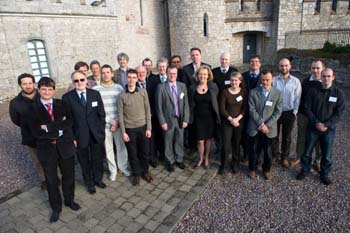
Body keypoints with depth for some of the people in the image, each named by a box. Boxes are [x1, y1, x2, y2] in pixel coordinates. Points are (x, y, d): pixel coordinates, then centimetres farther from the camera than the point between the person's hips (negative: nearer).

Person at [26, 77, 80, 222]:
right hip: (47, 149, -1)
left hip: (65, 146, 1)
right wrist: (57, 132, -15)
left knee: (68, 176, 17)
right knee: (51, 180, 16)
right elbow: (35, 132, -14)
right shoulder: (32, 109, -5)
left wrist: (49, 127, -19)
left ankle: (69, 200, 42)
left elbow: (69, 123, -13)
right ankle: (56, 207, 36)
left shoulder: (61, 104, 1)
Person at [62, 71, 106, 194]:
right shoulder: (67, 97, -7)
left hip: (96, 134, 2)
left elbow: (101, 114, 1)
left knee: (98, 158, 17)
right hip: (80, 136, -1)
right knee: (85, 161, 15)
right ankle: (89, 183, 38)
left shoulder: (95, 94, -2)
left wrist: (102, 131, -1)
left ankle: (98, 179, 42)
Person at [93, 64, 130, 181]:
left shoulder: (119, 88, 1)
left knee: (121, 146, 11)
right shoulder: (96, 90, -5)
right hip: (104, 124, -1)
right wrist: (111, 121, -10)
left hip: (119, 123, 1)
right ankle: (113, 169, 29)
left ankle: (123, 167, 31)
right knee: (108, 148, 11)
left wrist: (118, 121, -7)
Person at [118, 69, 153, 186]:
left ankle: (145, 171, 32)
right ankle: (136, 174, 28)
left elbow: (147, 111, 1)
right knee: (132, 154, 10)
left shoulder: (143, 92, -2)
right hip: (129, 129, -1)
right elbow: (120, 115, -1)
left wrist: (149, 128, -2)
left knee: (145, 152, 11)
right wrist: (123, 132, -5)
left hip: (143, 127, 1)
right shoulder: (122, 95, -3)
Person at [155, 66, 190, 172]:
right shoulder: (161, 87, -8)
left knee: (179, 141, 15)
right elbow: (159, 106, -8)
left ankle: (179, 159, 36)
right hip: (168, 119, -2)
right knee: (168, 142, 11)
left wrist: (185, 119, -4)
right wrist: (162, 122, -11)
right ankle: (170, 161, 31)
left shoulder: (182, 86, 2)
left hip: (180, 119, 3)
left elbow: (186, 104, 2)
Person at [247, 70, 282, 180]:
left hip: (269, 128, 1)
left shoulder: (277, 93, -1)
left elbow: (278, 112, -4)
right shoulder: (253, 92, -3)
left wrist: (267, 125, -13)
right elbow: (252, 110, -7)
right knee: (254, 150, 11)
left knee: (268, 151, 13)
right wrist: (261, 124, -14)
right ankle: (252, 169, 33)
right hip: (254, 127, 0)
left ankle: (266, 169, 36)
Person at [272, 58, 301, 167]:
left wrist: (294, 112, -5)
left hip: (289, 113, 1)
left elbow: (297, 98, -2)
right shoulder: (274, 80, -8)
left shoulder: (296, 81, -5)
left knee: (287, 137, 14)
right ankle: (275, 155, 31)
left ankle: (284, 157, 31)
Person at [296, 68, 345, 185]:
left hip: (329, 128, 0)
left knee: (327, 154, 10)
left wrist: (326, 125, -14)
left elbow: (339, 112, -4)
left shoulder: (338, 93, -3)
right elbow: (308, 108, -4)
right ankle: (304, 170, 27)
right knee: (307, 151, 9)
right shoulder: (313, 91, -4)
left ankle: (325, 174, 29)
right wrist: (316, 123, -13)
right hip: (313, 126, 0)